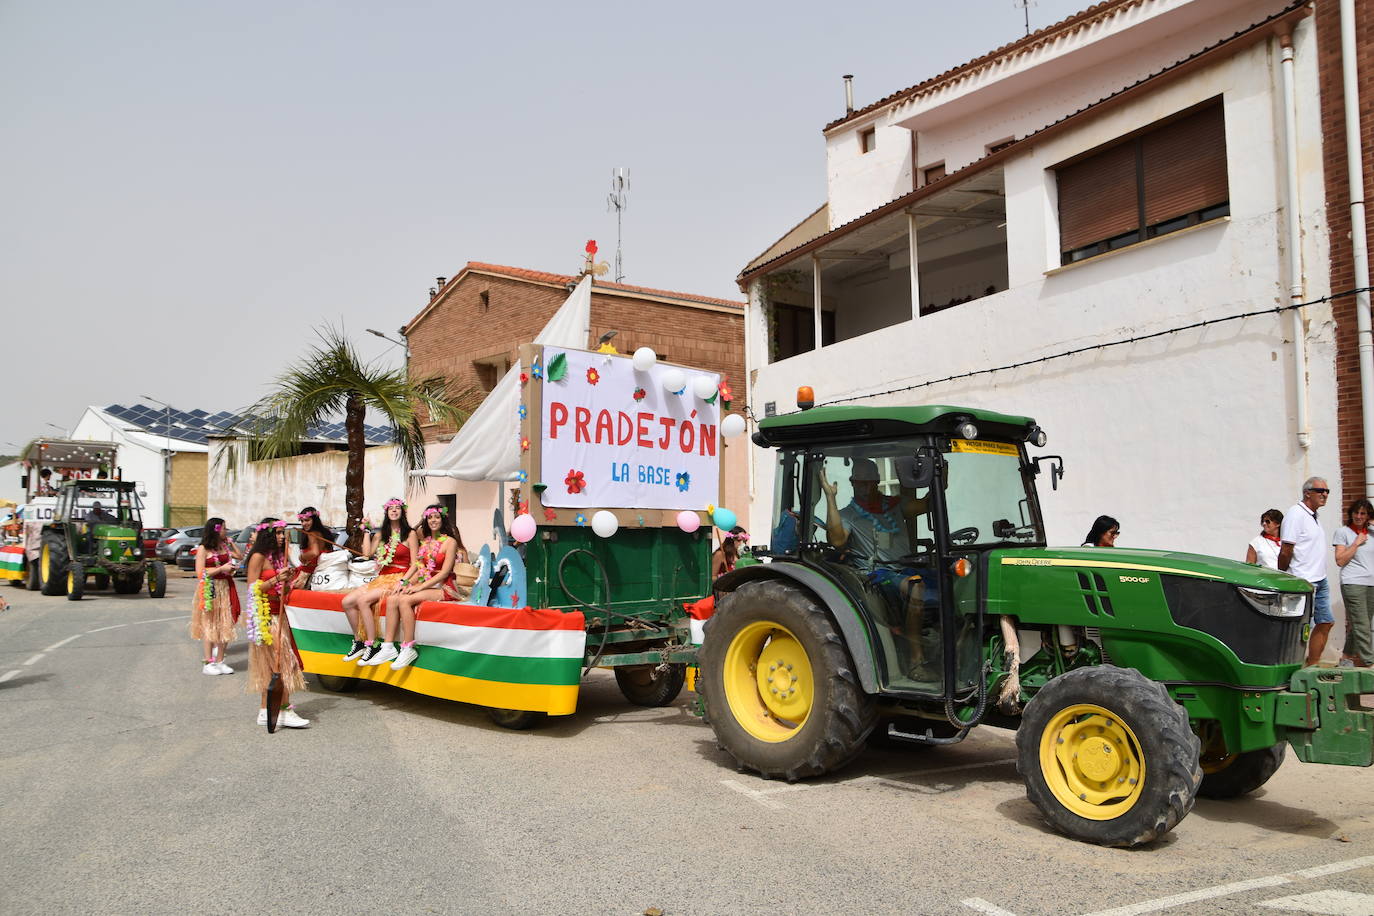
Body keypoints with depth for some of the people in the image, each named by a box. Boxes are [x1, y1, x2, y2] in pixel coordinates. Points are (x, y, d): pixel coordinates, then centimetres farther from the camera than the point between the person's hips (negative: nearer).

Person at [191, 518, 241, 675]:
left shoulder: (224, 546, 10)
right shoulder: (203, 549, -8)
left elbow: (239, 556, 23)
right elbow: (200, 573, -13)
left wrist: (231, 544, 12)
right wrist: (221, 569, -15)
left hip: (225, 589, 6)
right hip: (210, 590, -6)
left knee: (224, 625, 6)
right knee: (210, 626, 1)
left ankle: (220, 661, 13)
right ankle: (208, 663, 7)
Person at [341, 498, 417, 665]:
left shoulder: (410, 534, 0)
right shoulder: (381, 535, 17)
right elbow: (367, 553, 1)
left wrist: (403, 582, -18)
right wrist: (367, 530, 6)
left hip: (399, 579, -6)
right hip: (381, 579, 6)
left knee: (363, 600, -26)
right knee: (347, 601, -12)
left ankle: (373, 646, -19)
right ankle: (358, 642, -1)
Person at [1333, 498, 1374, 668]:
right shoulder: (1343, 532, 2)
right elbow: (1340, 560, -5)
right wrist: (1356, 543, -7)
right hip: (1353, 584, -5)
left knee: (1358, 625, 6)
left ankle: (1347, 657, 18)